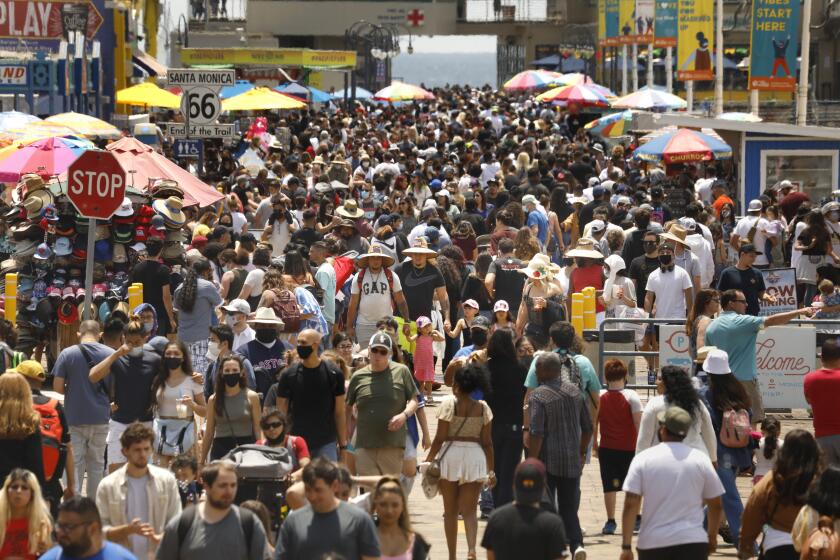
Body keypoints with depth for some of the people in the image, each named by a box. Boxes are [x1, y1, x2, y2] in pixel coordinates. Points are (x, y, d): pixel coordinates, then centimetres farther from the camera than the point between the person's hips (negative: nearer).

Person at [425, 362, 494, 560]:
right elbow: (487, 442, 2)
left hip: (451, 455, -2)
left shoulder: (449, 404, -7)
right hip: (475, 457, 2)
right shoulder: (483, 407, 1)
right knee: (469, 510, 5)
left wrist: (429, 460, 2)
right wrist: (491, 470, 9)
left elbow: (440, 438, -8)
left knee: (450, 511, 12)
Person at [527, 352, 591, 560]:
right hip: (572, 461, 5)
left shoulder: (538, 396, -12)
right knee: (569, 508, 10)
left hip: (547, 461, -5)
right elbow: (588, 427, 12)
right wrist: (581, 453, 25)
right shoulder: (574, 391, 6)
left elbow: (537, 435, -18)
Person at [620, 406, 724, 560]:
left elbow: (630, 505, -6)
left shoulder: (643, 459, -2)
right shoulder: (700, 459, 2)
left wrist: (626, 546, -3)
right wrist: (712, 537, 23)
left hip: (652, 543, 0)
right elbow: (715, 504, 7)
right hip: (693, 543, 0)